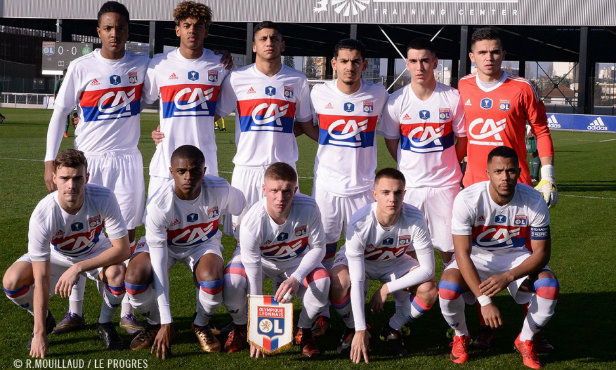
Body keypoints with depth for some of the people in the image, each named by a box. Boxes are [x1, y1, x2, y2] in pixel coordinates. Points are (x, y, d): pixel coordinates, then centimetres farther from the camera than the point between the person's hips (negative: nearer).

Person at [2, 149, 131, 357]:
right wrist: (39, 333, -30)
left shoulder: (103, 198, -33)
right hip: (55, 255, 0)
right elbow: (41, 280, -31)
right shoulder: (42, 215, -34)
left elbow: (122, 249, -28)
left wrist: (78, 268, -36)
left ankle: (105, 324, 0)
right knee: (12, 281, -23)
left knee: (117, 273, -33)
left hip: (96, 252, 0)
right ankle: (45, 321, 9)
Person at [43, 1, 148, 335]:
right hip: (88, 159, -1)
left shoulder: (142, 65, 3)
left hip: (126, 159, 1)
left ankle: (126, 313, 9)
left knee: (126, 235, 2)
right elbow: (59, 113, 2)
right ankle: (75, 311, 14)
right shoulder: (81, 67, -2)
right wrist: (50, 161, -3)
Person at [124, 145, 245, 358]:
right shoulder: (159, 205, -34)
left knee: (212, 280, -32)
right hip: (162, 244, -1)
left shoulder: (220, 190, -29)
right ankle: (155, 324, 4)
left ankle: (201, 326, 2)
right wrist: (166, 322, -33)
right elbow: (158, 267, -32)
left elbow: (241, 210, -4)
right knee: (135, 278, -29)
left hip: (203, 243, 1)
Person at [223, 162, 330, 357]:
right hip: (257, 259, -1)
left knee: (322, 282, -29)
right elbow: (253, 276, -29)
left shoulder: (308, 208, -31)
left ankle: (304, 331, 1)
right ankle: (240, 327, 3)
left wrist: (296, 278, -35)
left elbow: (318, 248, -15)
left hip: (296, 261, 1)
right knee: (232, 284, -31)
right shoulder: (252, 222, -35)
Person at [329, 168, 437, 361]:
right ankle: (352, 328, -3)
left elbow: (427, 269, -24)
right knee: (338, 283, -35)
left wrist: (387, 288, -26)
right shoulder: (360, 223, -36)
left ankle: (392, 329, 3)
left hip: (394, 261, 2)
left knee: (429, 290, -25)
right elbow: (356, 282, -35)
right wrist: (361, 330, -37)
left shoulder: (414, 219, -31)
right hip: (358, 260, -2)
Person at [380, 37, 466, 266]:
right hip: (409, 185, 1)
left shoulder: (452, 98, -5)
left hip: (445, 185, -1)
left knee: (449, 246, 2)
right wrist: (408, 168, 11)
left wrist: (448, 167, 10)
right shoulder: (396, 101, -3)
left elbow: (463, 138, 6)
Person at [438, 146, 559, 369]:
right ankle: (461, 336, 4)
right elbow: (462, 253, -26)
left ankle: (525, 340, 2)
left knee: (549, 286, -28)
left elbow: (541, 252, -15)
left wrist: (508, 277, -33)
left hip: (517, 258, 1)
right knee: (448, 288, -31)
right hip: (477, 257, -1)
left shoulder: (534, 201, -19)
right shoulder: (468, 199, -25)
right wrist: (484, 301, -34)